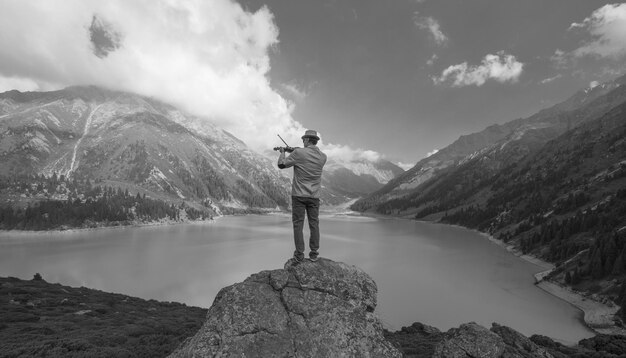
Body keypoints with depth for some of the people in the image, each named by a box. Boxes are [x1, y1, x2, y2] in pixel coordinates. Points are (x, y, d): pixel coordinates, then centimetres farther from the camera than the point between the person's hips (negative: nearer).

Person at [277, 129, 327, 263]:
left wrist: (282, 152, 15)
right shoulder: (323, 157, 1)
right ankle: (314, 254, 14)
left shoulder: (299, 153, -12)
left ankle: (299, 255, 6)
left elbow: (281, 164, -3)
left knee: (298, 224, 3)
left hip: (299, 195, -3)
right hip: (314, 196, 3)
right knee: (314, 224, 9)